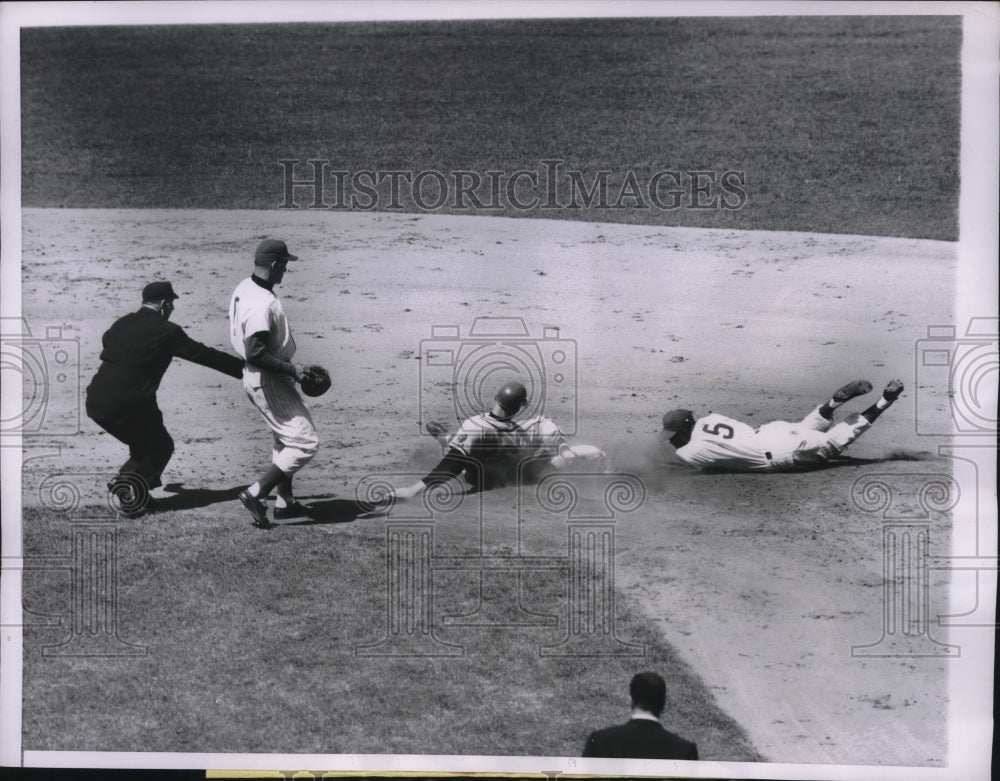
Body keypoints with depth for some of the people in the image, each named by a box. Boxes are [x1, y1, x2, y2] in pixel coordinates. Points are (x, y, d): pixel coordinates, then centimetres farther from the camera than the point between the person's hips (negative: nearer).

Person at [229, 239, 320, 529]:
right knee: (306, 442, -6)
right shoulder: (262, 303, -27)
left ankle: (284, 502, 32)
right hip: (268, 382, -11)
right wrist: (292, 369, -23)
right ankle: (255, 494, -3)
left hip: (257, 377, 11)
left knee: (287, 438, 23)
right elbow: (256, 354, -32)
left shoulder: (244, 288, 5)